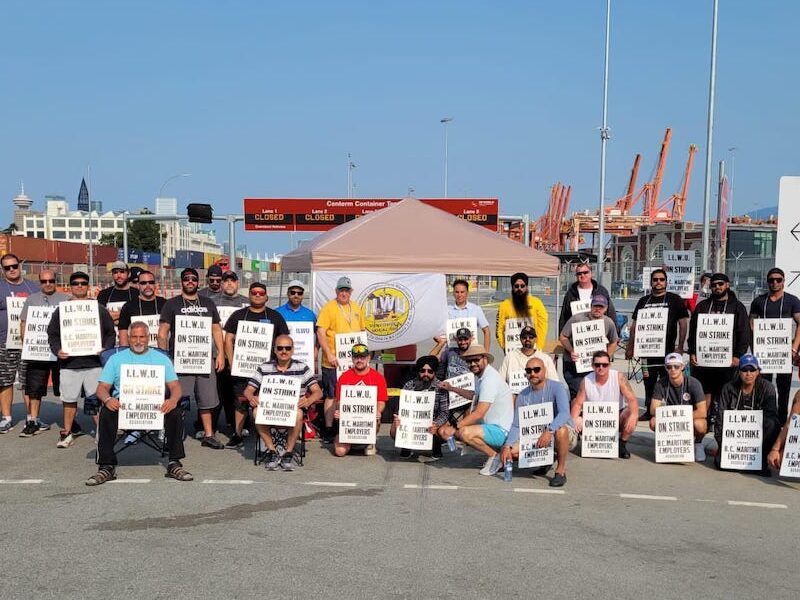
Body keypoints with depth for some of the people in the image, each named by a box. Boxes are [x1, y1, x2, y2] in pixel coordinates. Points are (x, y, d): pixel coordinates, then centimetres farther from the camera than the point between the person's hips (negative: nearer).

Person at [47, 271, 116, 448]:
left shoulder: (99, 309, 8)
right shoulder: (61, 310, 10)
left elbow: (111, 333, 9)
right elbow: (52, 334, 11)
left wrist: (106, 349, -7)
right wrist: (57, 350, -6)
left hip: (94, 362, -1)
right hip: (69, 363, 1)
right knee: (69, 399, 8)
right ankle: (67, 432, 19)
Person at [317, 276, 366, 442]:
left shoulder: (356, 308, 13)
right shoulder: (329, 308, -6)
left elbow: (362, 331, 21)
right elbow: (320, 332, -12)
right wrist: (329, 354, -18)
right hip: (333, 361, -6)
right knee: (332, 396, 0)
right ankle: (328, 429, 8)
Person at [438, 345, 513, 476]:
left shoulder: (490, 378, -20)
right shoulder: (480, 376, 11)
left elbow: (479, 413, -26)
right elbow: (476, 396, 32)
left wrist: (454, 427, -25)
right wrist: (452, 389, 28)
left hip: (500, 431, -11)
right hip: (489, 425, 11)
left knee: (465, 433, -32)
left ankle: (494, 456, -8)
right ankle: (492, 451, 9)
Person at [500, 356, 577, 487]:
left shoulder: (557, 387, -14)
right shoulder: (523, 395, 1)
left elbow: (564, 413, -31)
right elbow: (516, 425, 1)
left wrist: (549, 431, -47)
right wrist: (507, 446, -16)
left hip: (567, 436, -5)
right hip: (536, 437, 6)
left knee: (560, 430, -40)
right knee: (511, 450, -13)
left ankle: (561, 471, -17)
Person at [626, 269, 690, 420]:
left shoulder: (674, 300, 2)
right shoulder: (643, 301, 13)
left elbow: (683, 323, -1)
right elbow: (635, 324, 16)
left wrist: (680, 346, -8)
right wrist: (630, 347, 12)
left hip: (667, 349, -4)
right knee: (648, 381, 8)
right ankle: (649, 410, 17)